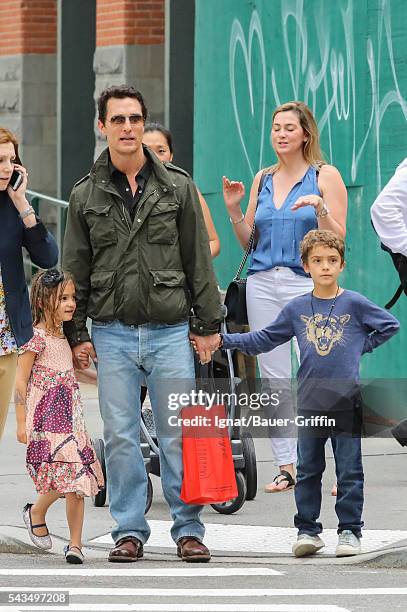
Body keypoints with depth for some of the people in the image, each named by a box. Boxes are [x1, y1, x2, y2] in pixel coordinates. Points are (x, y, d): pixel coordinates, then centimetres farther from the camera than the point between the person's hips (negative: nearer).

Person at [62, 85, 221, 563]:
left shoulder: (176, 186, 5)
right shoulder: (86, 196, 6)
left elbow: (198, 260, 7)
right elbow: (75, 270, 9)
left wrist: (207, 325, 4)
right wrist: (76, 333, 4)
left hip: (170, 331, -1)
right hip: (112, 335, 1)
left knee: (179, 434, -1)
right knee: (120, 437, 1)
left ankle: (188, 529, 6)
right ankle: (129, 531, 9)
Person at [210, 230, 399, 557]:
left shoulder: (355, 304, -2)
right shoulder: (297, 309, 6)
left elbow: (390, 325, 8)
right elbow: (264, 339, 13)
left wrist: (363, 346, 0)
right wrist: (224, 340, 6)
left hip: (347, 401, -2)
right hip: (310, 403, 3)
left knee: (349, 471, 2)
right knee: (308, 470, 7)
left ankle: (350, 530, 10)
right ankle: (307, 529, 15)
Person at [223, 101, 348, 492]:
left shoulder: (325, 176, 2)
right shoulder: (263, 179, 16)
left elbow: (337, 239, -2)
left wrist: (321, 209, -19)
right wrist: (233, 209, 4)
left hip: (307, 284, -5)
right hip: (262, 283, 5)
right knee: (273, 378, 3)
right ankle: (287, 467, 8)